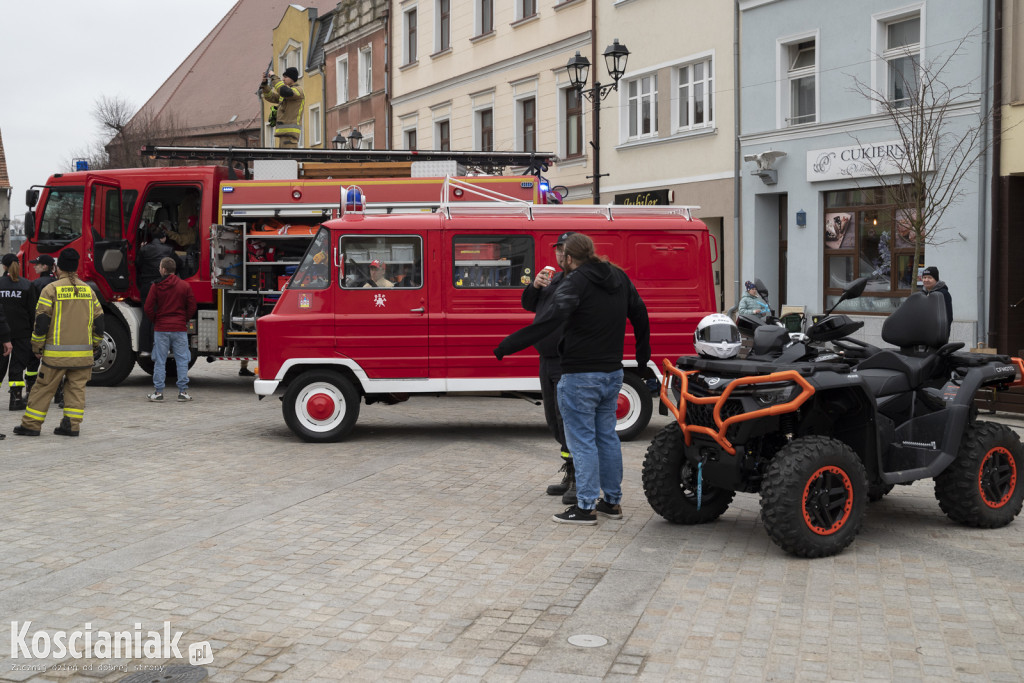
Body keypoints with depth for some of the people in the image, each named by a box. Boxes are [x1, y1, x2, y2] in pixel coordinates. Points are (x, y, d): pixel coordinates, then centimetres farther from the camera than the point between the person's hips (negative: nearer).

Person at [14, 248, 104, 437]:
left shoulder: (51, 289, -5)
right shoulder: (88, 290, 8)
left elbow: (42, 320, -8)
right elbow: (98, 320, 10)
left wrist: (37, 347, 2)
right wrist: (95, 344, 21)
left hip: (57, 352, -3)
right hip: (83, 352, 3)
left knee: (44, 387, 4)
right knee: (77, 387, 9)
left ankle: (31, 424, 9)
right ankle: (72, 425, 5)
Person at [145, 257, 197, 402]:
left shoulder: (156, 286, -4)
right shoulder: (185, 286, 0)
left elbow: (148, 308, -5)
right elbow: (192, 307, 1)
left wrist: (156, 321, 11)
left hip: (161, 329, -1)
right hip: (180, 329, 1)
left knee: (159, 361, 5)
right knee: (182, 360, 4)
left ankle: (158, 392, 6)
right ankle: (183, 391, 3)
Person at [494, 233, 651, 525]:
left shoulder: (576, 282, -15)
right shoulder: (619, 277, 9)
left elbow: (552, 318, -30)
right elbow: (640, 314, 20)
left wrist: (510, 344, -31)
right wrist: (643, 355, 34)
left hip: (581, 377, -8)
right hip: (612, 372, 8)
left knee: (582, 440, -2)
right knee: (607, 436, 16)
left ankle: (586, 506, 1)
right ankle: (612, 501, 22)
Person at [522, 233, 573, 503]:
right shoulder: (555, 279, 17)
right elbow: (529, 305, 18)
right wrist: (535, 286, 0)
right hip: (548, 362, 9)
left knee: (569, 420, -10)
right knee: (555, 421, 15)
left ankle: (580, 481, -3)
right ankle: (570, 476, 25)